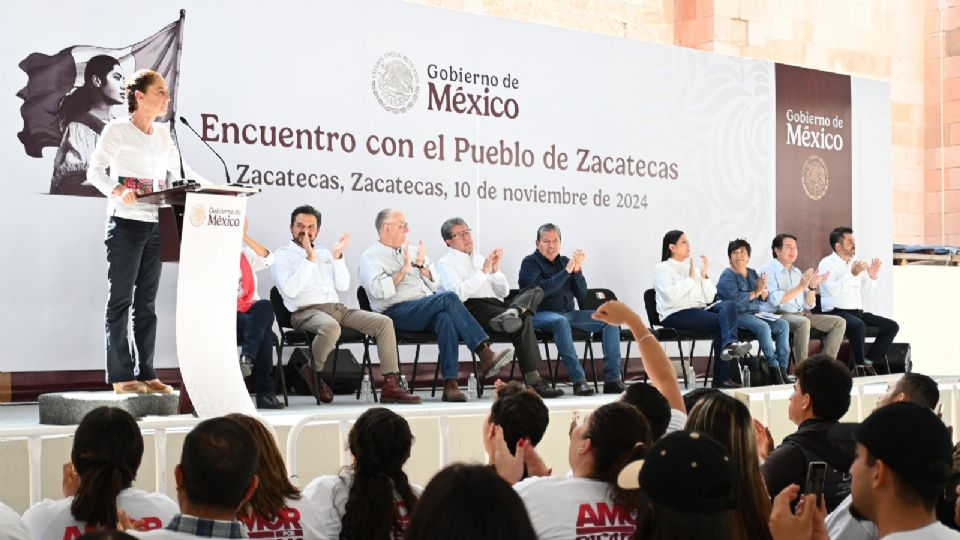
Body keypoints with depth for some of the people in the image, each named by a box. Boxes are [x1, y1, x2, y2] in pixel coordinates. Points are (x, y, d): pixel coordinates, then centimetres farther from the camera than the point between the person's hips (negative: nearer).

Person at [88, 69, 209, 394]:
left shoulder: (163, 135, 13)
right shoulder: (117, 130, -6)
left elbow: (180, 169, 23)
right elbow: (95, 171, -8)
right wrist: (117, 190, -27)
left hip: (155, 226, 6)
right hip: (125, 224, -6)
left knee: (147, 302, 8)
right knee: (121, 300, -3)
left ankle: (146, 373, 11)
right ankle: (121, 376, -1)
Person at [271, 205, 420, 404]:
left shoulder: (324, 253, 24)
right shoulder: (282, 256, 7)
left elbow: (343, 285, 14)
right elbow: (290, 290, -11)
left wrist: (337, 256, 3)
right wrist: (310, 259, -11)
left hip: (337, 308, 6)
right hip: (307, 311, -6)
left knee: (384, 322, -13)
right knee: (331, 327, -41)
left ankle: (391, 385, -17)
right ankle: (313, 372, -12)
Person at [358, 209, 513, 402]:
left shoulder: (412, 251, 27)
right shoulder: (371, 257, 7)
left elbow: (434, 284, 21)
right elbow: (378, 290, -12)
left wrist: (421, 266, 4)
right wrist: (404, 270, -6)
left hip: (427, 311, 5)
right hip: (397, 312, -5)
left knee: (446, 318, -33)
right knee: (449, 298, -28)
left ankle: (450, 384, -42)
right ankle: (485, 354, -32)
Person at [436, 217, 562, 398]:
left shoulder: (480, 259, 31)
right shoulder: (446, 262, 8)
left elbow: (503, 291, 24)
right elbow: (459, 294, -13)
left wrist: (495, 269, 6)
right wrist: (484, 271, -10)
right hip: (473, 308, -8)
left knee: (536, 291, -17)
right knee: (523, 321, -32)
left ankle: (512, 312, -48)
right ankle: (533, 382, -40)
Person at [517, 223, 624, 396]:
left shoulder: (564, 261, 15)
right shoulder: (530, 263, 0)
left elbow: (581, 294, 8)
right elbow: (542, 289, -19)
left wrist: (577, 270, -7)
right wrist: (567, 270, -18)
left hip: (569, 313, 6)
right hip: (541, 315, -6)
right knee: (560, 321, -40)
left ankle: (612, 378, -17)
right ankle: (578, 380, -42)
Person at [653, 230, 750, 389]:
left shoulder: (692, 267, 22)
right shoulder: (662, 268, 4)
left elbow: (709, 298, 15)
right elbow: (671, 296, -15)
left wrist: (705, 276, 4)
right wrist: (690, 278, -10)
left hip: (699, 310, 6)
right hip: (676, 315, -6)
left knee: (729, 305, -24)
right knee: (720, 322, -26)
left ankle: (729, 344, -40)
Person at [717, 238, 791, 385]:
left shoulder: (753, 274, 17)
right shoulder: (727, 276, -4)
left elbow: (766, 297, 12)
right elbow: (735, 299, -20)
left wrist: (764, 291, -11)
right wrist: (756, 292, -10)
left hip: (755, 314, 7)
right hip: (737, 315, -7)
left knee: (783, 325, -14)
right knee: (763, 326, -31)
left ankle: (783, 367, -16)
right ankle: (774, 370, -26)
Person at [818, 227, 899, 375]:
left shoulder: (855, 263, 18)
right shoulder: (827, 263, -5)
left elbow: (865, 289, 21)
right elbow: (832, 289, -21)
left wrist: (873, 276, 2)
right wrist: (852, 274, -28)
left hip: (857, 312, 8)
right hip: (836, 312, -8)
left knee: (892, 326, -5)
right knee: (858, 325, -37)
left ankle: (868, 361, -4)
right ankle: (860, 367, -23)